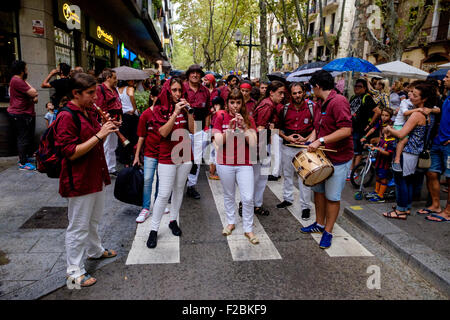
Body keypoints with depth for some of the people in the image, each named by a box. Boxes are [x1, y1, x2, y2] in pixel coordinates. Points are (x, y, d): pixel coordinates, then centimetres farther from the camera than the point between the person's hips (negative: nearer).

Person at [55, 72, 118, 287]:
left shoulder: (89, 113, 11)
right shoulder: (66, 117, -18)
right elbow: (71, 153, -24)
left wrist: (106, 130, 0)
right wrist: (98, 135, -27)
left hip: (97, 177, 9)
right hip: (79, 181, -9)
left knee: (94, 219, 25)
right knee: (78, 227, 3)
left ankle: (95, 250, 45)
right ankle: (75, 270, 18)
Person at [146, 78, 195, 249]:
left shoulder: (184, 106, 6)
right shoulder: (160, 109, -5)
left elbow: (192, 130, -1)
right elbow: (163, 132, -16)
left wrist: (188, 111, -12)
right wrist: (175, 113, -21)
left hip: (185, 155, 4)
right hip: (167, 157, -4)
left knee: (179, 190, 13)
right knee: (164, 194, -5)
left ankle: (173, 221, 30)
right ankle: (154, 230, 6)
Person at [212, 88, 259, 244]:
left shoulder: (248, 119, 0)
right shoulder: (221, 118, -1)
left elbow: (253, 144, -9)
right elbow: (219, 142, -10)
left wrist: (244, 126, -19)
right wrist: (230, 128, -22)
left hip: (244, 164, 0)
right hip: (225, 163, 0)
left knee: (248, 198, -4)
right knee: (229, 195, 15)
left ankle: (248, 229, 14)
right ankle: (231, 222, 36)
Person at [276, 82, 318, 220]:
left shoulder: (312, 107, -6)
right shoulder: (285, 109, 0)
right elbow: (278, 127, 7)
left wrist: (306, 139, -14)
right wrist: (286, 137, -9)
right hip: (287, 147, 3)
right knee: (287, 174, 16)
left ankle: (305, 206, 10)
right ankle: (288, 198, 34)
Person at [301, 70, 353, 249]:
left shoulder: (338, 102, -18)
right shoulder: (323, 104, 12)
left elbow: (346, 130, -27)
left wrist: (320, 141, -27)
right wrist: (311, 141, 2)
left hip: (338, 158, -9)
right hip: (322, 155, 9)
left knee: (332, 197, 2)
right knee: (318, 190, 17)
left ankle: (328, 232, 16)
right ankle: (319, 224, 33)